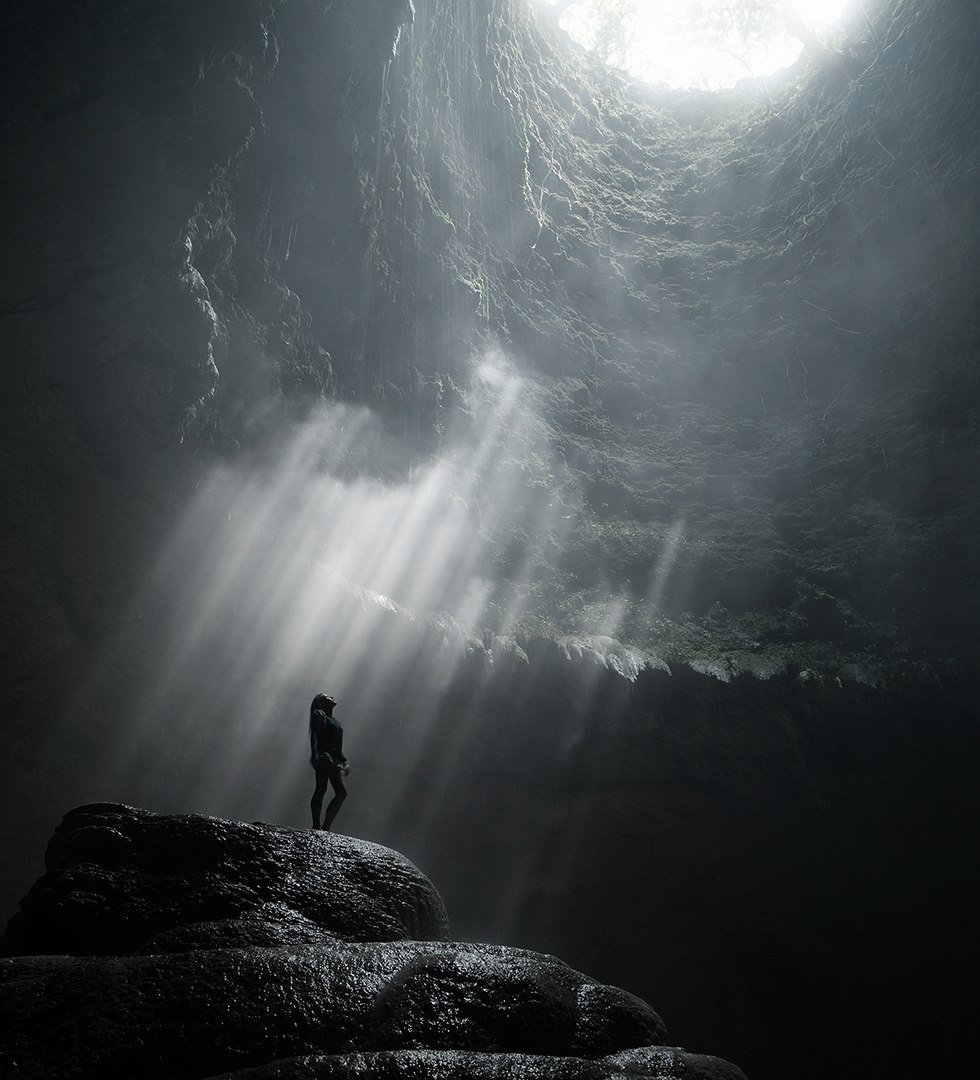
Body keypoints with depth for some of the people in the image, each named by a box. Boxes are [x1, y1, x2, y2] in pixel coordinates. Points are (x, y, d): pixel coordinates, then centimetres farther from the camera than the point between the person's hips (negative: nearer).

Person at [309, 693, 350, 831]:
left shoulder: (334, 720, 27)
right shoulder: (319, 716, 4)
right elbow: (313, 737, -9)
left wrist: (344, 761, 23)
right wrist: (314, 755, -22)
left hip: (335, 759, 8)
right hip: (324, 757, -8)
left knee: (342, 792, -3)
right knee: (321, 790, -13)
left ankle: (326, 827, -1)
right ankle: (316, 826, -13)